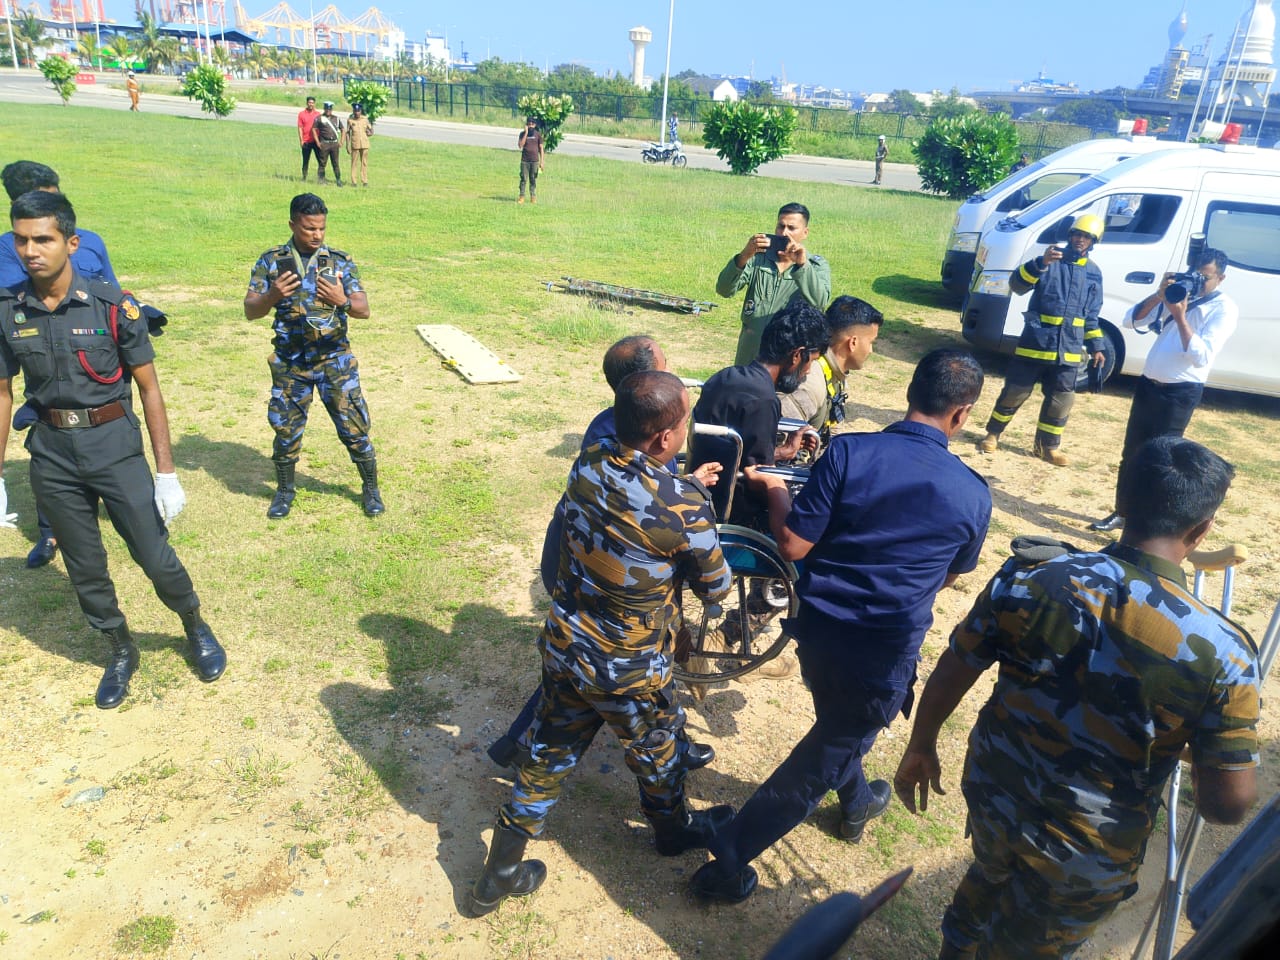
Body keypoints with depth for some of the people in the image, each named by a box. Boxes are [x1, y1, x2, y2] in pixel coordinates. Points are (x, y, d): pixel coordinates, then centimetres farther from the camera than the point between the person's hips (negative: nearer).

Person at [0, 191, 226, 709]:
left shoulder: (112, 306, -11)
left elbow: (149, 388, -7)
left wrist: (166, 472, -9)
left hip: (114, 445, -3)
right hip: (52, 453, 3)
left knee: (155, 557, 1)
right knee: (84, 569, 14)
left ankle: (197, 629, 30)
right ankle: (121, 651, 36)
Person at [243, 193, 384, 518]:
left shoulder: (340, 261, -1)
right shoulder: (271, 261, 0)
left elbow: (364, 310, -6)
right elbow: (250, 311, -3)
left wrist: (342, 301, -28)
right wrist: (272, 296, -24)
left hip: (335, 360, -1)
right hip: (289, 362, 1)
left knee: (354, 425, 2)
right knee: (286, 429, 9)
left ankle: (371, 488, 20)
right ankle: (285, 490, 30)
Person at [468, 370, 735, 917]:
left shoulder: (588, 464, -10)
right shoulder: (683, 506, -27)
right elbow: (715, 589, -10)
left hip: (562, 648, 5)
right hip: (628, 674, -5)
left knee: (550, 756, 23)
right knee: (657, 753, 25)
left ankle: (499, 875, 38)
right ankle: (674, 830, 54)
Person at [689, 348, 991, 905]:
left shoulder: (849, 451, -14)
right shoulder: (973, 495, -9)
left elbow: (792, 544, -14)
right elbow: (951, 576, 9)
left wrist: (776, 492, 3)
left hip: (817, 627, 2)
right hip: (884, 655, -2)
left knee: (837, 723, 31)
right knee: (821, 759, 14)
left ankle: (856, 803, 58)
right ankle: (727, 863, 20)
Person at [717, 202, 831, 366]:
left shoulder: (817, 266, 0)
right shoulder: (758, 257, 3)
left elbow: (820, 302, -19)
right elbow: (724, 289, -10)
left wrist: (803, 264, -33)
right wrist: (744, 256, -27)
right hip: (750, 355, 2)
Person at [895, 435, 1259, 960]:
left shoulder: (1028, 577, -19)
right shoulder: (1223, 651, -25)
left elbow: (950, 674, -7)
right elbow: (1227, 804, -18)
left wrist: (921, 746, 10)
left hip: (991, 795, 3)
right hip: (1088, 863, -3)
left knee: (990, 877, 36)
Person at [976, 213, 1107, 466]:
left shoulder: (1094, 273, 11)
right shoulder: (1050, 260, -3)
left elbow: (1091, 315, 18)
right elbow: (1017, 285, -17)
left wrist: (1095, 347, 15)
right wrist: (1041, 263, -31)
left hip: (1068, 350, 4)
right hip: (1035, 343, -4)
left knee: (1061, 399, 6)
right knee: (1015, 392, 2)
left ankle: (1048, 446, 20)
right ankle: (992, 434, 19)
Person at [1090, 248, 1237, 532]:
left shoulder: (1224, 308, -8)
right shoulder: (1178, 293, 11)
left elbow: (1202, 356, -19)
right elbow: (1131, 321, 3)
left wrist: (1180, 317, -21)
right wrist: (1158, 296, -11)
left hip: (1180, 394, -6)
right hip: (1148, 385, 6)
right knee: (1131, 454, 12)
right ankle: (1121, 513, 25)